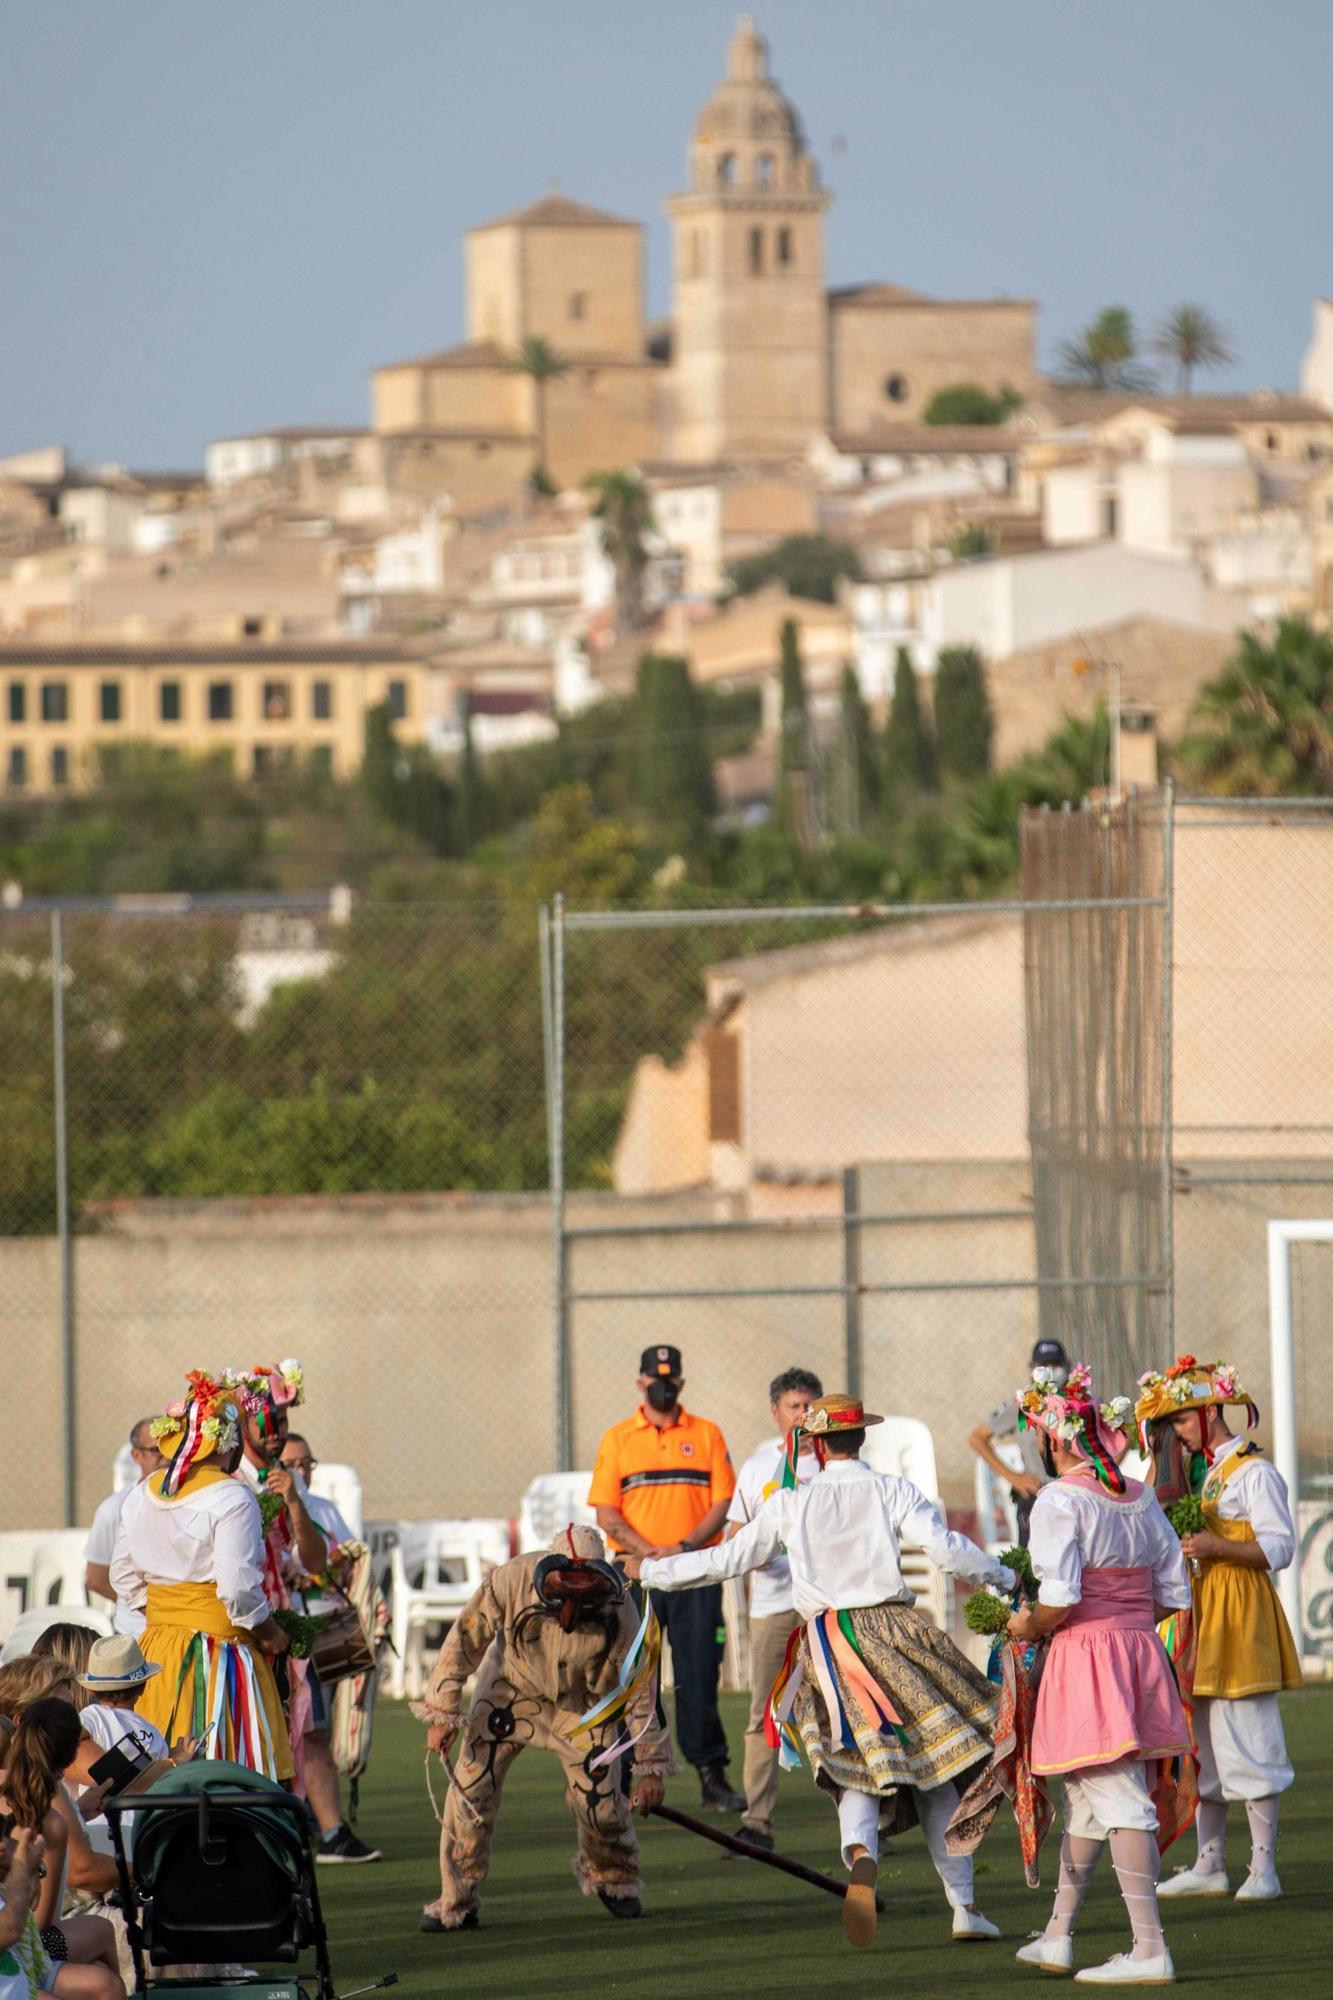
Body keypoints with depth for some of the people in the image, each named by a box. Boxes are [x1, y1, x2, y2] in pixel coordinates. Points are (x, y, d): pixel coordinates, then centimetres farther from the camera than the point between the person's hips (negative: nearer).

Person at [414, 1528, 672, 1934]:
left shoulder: (617, 1610, -27)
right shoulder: (510, 1581, -30)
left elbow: (640, 1688, -15)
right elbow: (464, 1641, -14)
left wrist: (650, 1766, -11)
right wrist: (442, 1712, -13)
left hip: (583, 1706, 0)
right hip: (512, 1687, 0)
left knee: (599, 1800, -8)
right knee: (471, 1784, -13)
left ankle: (611, 1878, 26)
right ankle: (456, 1902, 1)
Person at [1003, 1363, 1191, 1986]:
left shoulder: (1059, 1500, -12)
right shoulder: (1142, 1498, 10)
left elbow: (1059, 1599, -20)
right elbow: (1174, 1594, 12)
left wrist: (1028, 1626, -2)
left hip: (1084, 1656, -8)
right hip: (1141, 1650, 8)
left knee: (1118, 1801, -8)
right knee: (1086, 1801, 18)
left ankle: (1150, 1950, -10)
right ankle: (1057, 1935, 28)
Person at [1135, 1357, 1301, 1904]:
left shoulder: (1253, 1473, -9)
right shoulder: (1206, 1473, 18)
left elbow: (1279, 1548, -15)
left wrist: (1219, 1547, -25)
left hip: (1240, 1616, -9)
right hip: (1201, 1614, 9)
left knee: (1246, 1745, -9)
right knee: (1202, 1746, 8)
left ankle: (1263, 1868, -6)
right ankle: (1209, 1866, 12)